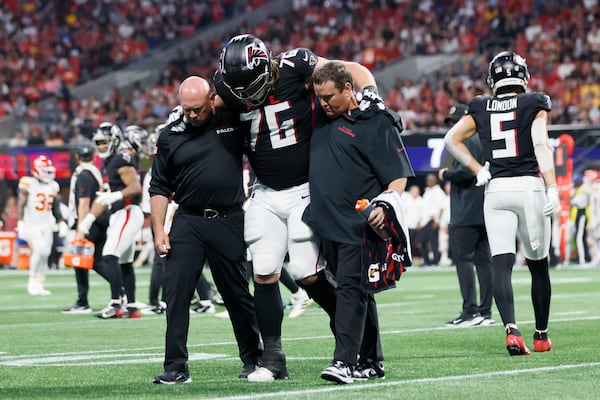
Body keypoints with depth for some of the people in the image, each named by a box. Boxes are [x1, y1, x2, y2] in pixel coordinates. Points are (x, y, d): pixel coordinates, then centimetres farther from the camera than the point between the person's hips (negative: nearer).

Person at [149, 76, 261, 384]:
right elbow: (160, 187, 8)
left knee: (238, 295, 7)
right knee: (176, 294, -6)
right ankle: (176, 367, -1)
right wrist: (159, 229, 1)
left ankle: (252, 358, 21)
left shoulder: (233, 121, -1)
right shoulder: (170, 135, 3)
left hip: (228, 222, -1)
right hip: (187, 223, 1)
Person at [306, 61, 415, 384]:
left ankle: (345, 362, -17)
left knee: (351, 288, -13)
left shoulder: (376, 123, -8)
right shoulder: (323, 117, 11)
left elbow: (399, 174, -10)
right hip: (327, 223, 7)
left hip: (359, 224, -7)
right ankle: (370, 361, 18)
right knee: (356, 293, 12)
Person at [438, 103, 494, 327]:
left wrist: (445, 174, -5)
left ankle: (471, 311, -16)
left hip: (467, 214, -10)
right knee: (483, 259, 8)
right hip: (484, 213, 10)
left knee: (462, 257, -10)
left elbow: (465, 172, -21)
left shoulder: (467, 141, -10)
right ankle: (485, 312, 9)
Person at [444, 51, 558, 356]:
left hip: (496, 190, 2)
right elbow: (541, 146, -10)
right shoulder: (534, 105, 1)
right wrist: (552, 188, -13)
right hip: (529, 186, -2)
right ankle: (541, 335, 19)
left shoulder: (481, 108, 9)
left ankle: (511, 329, -24)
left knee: (501, 265, -5)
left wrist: (477, 169, 11)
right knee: (538, 265, 12)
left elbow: (451, 139, 9)